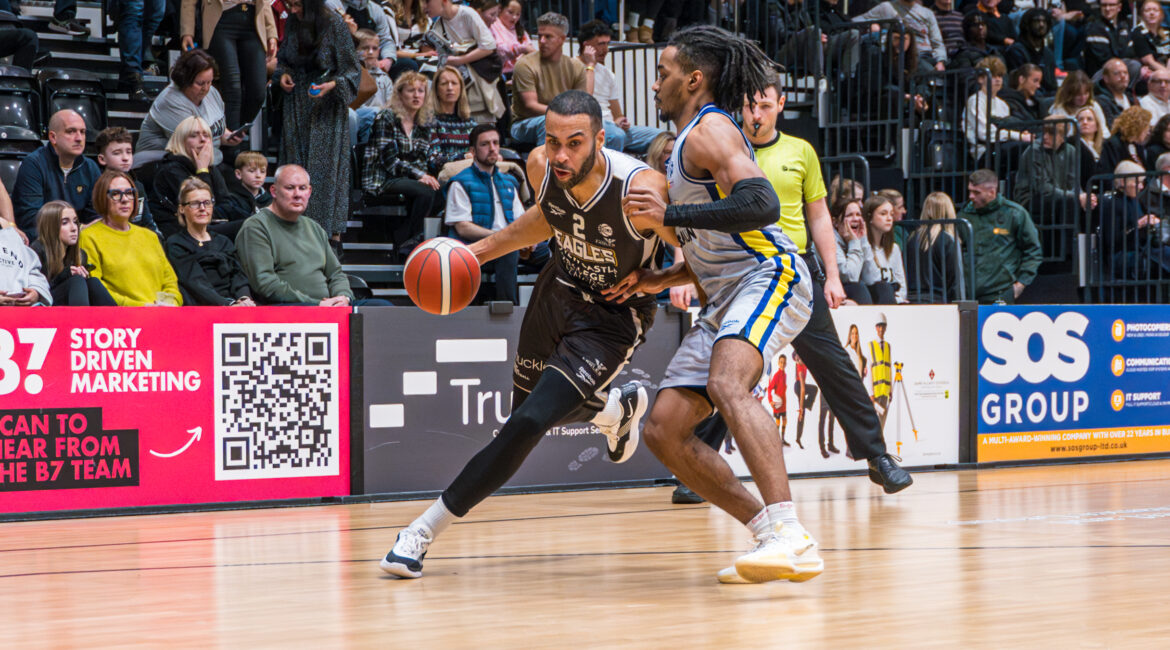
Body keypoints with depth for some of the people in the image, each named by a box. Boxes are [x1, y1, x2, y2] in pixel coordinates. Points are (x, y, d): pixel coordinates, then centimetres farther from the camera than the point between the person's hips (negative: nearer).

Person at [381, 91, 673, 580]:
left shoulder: (639, 190, -35)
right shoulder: (541, 167, -18)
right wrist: (479, 251, 3)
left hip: (613, 316, -6)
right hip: (560, 288, 6)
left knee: (529, 423, -17)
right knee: (526, 407, 23)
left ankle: (427, 528, -7)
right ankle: (616, 407, 54)